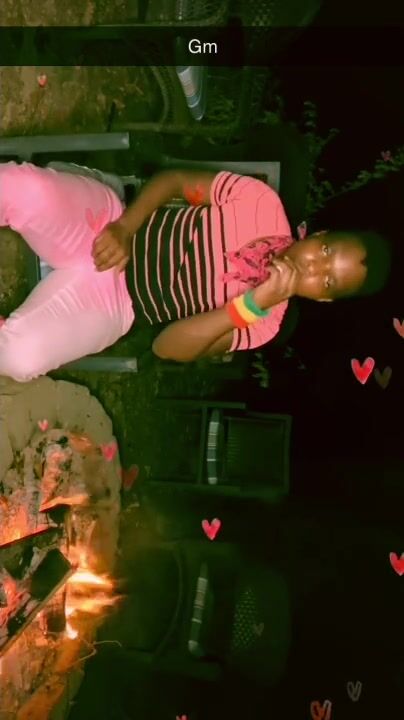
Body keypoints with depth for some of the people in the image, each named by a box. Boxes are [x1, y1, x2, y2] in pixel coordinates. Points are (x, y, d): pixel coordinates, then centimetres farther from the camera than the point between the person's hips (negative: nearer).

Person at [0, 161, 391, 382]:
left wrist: (255, 302, -27)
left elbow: (168, 348, -16)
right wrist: (124, 228, -18)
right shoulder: (263, 203, -7)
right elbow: (174, 179, 0)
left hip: (111, 297, -1)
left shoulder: (263, 324, -8)